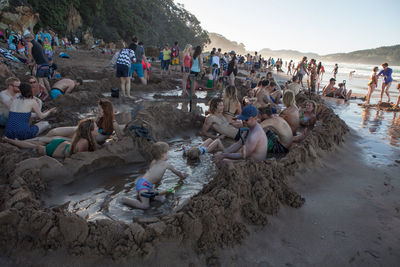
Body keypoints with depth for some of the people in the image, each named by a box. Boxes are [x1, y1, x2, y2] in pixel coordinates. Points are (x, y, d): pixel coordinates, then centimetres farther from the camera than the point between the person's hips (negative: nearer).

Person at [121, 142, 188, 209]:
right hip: (143, 184, -9)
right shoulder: (166, 164, 3)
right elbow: (176, 172, 18)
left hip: (141, 181, 9)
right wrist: (182, 175, 38)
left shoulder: (153, 162, 20)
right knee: (145, 206, -18)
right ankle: (125, 200, -9)